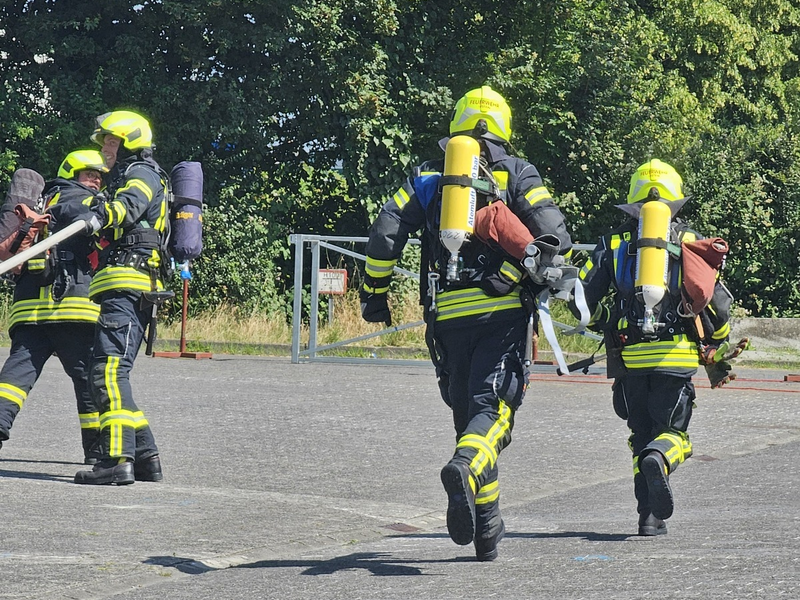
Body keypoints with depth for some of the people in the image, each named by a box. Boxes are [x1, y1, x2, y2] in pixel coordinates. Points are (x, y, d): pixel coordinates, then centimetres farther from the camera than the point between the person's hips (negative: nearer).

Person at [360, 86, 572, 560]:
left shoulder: (427, 177, 14)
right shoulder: (517, 173, 8)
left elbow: (385, 234, 3)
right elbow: (554, 236, -5)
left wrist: (375, 291, 13)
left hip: (449, 316, 2)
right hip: (503, 311, -2)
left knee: (466, 410, 12)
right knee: (493, 407, -8)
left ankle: (487, 533, 11)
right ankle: (466, 469, -42)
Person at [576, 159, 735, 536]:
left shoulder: (613, 244, 10)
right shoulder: (690, 243, 8)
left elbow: (586, 295, 3)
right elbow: (717, 303, 6)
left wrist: (604, 327, 24)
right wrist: (717, 356, 19)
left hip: (628, 358, 2)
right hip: (676, 355, -2)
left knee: (642, 434, 14)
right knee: (671, 430, 7)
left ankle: (650, 516, 6)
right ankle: (660, 459, -29)